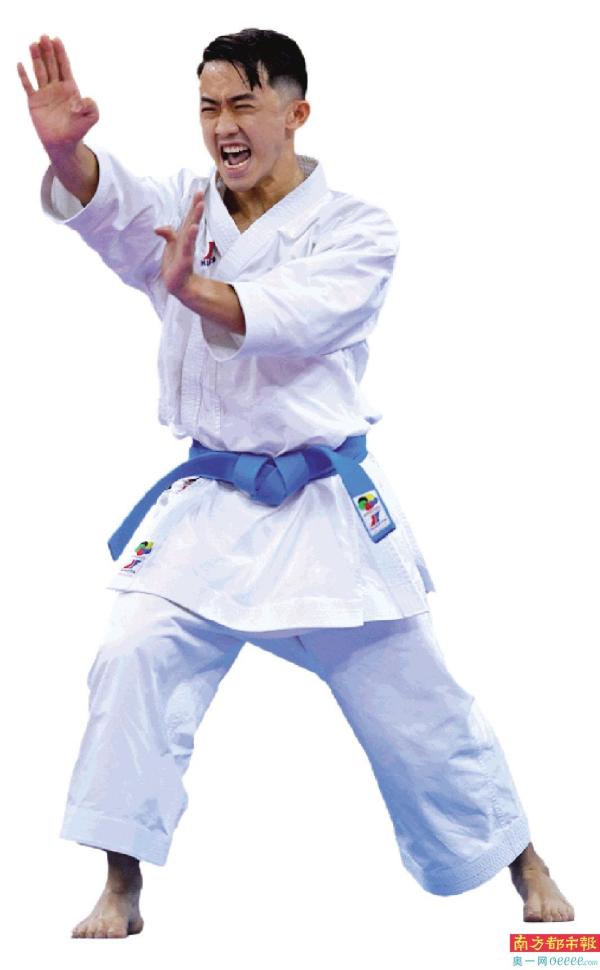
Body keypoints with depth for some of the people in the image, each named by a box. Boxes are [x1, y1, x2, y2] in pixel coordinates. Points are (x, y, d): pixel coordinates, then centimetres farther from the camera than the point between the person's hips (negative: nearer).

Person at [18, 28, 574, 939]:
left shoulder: (358, 230, -8)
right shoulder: (185, 208, 2)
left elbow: (302, 313, -29)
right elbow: (111, 210, -22)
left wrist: (196, 290, -48)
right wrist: (67, 151, -45)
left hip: (329, 510, -2)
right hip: (210, 502, 2)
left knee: (416, 703, 6)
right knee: (135, 661, -14)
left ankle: (522, 862, 28)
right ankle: (121, 891, -2)